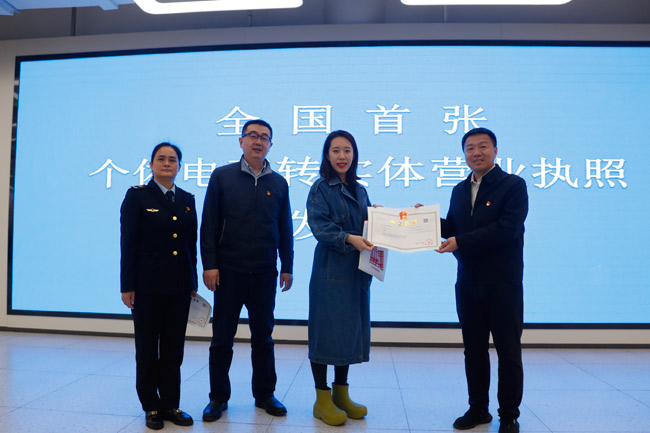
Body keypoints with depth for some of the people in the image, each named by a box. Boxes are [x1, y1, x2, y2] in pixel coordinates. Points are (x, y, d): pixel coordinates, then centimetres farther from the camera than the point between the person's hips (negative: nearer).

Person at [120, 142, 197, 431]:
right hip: (148, 285, -3)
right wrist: (127, 286, -10)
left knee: (173, 348, 10)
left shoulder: (187, 199, 9)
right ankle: (151, 407, 23)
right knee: (147, 347, 9)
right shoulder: (137, 196, -2)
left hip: (179, 286, 4)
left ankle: (171, 404, 23)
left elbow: (191, 244, 11)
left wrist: (193, 283, 9)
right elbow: (128, 243, -6)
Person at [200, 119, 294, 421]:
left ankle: (265, 394, 26)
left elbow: (285, 228, 10)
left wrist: (287, 267, 8)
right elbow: (209, 224, -1)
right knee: (222, 337, 8)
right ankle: (218, 397, 24)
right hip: (228, 272, -2)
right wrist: (209, 264, -7)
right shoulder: (222, 176, 0)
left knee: (263, 336, 12)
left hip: (265, 274, 2)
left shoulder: (279, 183, 6)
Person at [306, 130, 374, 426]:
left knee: (351, 331, 11)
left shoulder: (360, 191, 15)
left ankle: (341, 394, 25)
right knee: (327, 331, -2)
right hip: (330, 271, -6)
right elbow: (319, 226, -16)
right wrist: (348, 238, -29)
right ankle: (322, 399, 12)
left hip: (357, 271, 7)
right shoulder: (321, 188, -4)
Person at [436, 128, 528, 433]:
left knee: (508, 351, 6)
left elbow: (507, 227, -19)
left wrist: (461, 242, -22)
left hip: (503, 283, -5)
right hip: (468, 282, 6)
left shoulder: (513, 185, -6)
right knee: (473, 349, 13)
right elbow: (452, 228, 11)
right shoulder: (460, 190, 13)